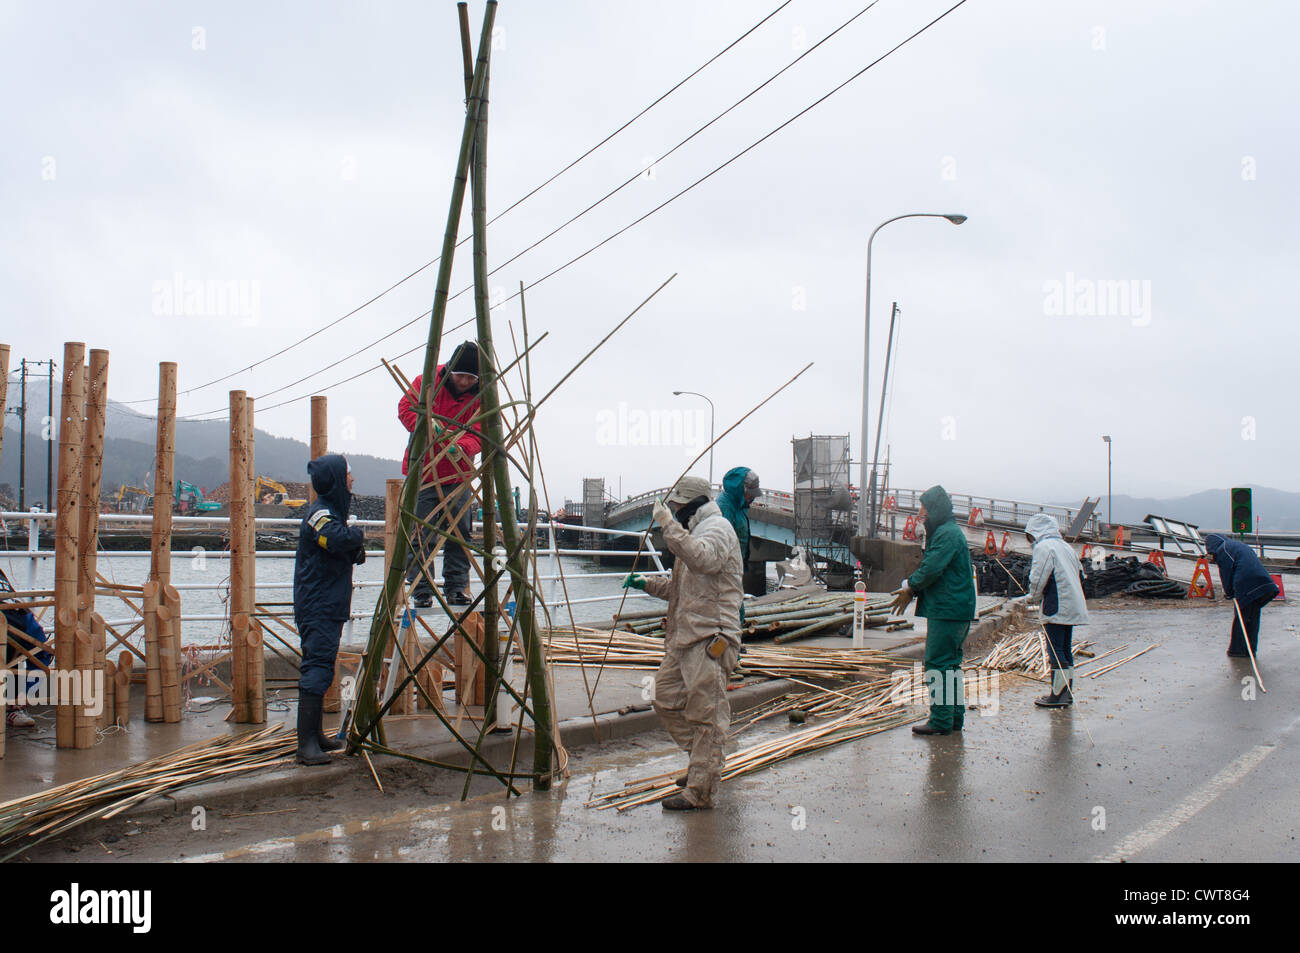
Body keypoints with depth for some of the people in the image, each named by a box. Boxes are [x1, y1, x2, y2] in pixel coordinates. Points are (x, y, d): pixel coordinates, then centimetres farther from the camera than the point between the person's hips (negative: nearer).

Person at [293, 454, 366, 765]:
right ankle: (306, 743, -14)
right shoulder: (320, 514, -14)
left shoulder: (333, 511, 18)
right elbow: (336, 539, -35)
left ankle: (314, 734, 25)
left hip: (330, 607, 11)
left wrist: (357, 550, 2)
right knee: (317, 670, -13)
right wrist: (358, 534, -14)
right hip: (318, 608, -11)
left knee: (320, 668, 16)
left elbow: (347, 553, 24)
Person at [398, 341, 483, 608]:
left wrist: (460, 446, -30)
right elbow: (406, 408, -7)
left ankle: (456, 588, 12)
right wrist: (427, 424, -26)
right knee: (421, 535, -4)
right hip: (423, 471, -2)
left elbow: (478, 435, -8)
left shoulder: (479, 397, -1)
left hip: (458, 475, 2)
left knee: (460, 532, 2)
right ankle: (421, 591, 3)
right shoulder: (428, 381, -4)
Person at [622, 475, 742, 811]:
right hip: (685, 636, 11)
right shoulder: (695, 531, 24)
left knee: (705, 714, -5)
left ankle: (700, 790, 0)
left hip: (710, 638, -11)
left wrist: (668, 524, -30)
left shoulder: (717, 528, -9)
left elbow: (702, 559, -33)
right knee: (667, 700, 14)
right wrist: (647, 583, 19)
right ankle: (706, 761, 27)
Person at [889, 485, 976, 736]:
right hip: (956, 610, 11)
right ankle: (955, 717, 22)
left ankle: (941, 720, -5)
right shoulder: (943, 532, 19)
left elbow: (931, 569, -22)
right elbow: (928, 567, 19)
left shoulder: (947, 534, -15)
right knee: (950, 663, 15)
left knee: (938, 663, -7)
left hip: (947, 611, -11)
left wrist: (910, 588, -6)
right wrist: (910, 588, 4)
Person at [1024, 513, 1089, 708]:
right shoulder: (1066, 546, 17)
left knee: (1055, 651, -5)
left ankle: (1058, 695, -5)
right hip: (1073, 608, 9)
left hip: (1056, 608, -9)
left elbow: (1038, 578, -15)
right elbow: (1080, 573, 22)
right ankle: (1067, 693, 17)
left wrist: (1033, 596, 3)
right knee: (1065, 649, 13)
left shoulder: (1043, 547, -9)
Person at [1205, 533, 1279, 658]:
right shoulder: (1240, 546, 29)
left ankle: (1237, 650, 8)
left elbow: (1226, 574, -2)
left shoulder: (1221, 550, 4)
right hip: (1264, 584, 8)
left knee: (1239, 619, 3)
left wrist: (1229, 593, 9)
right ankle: (1251, 649, 19)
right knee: (1253, 618, 15)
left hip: (1246, 587, -8)